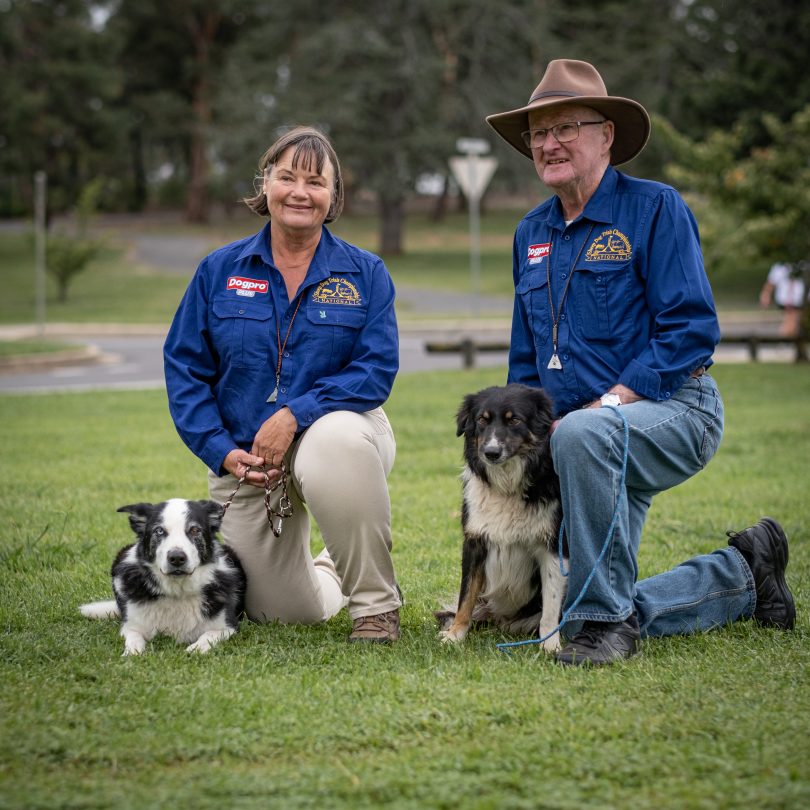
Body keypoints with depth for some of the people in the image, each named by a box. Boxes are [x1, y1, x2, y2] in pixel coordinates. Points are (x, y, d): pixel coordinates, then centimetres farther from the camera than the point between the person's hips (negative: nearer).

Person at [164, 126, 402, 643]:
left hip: (333, 430, -2)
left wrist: (294, 414, -24)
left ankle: (377, 601, -20)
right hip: (244, 457, 2)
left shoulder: (364, 273, -2)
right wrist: (222, 451, -12)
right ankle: (332, 572, 42)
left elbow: (378, 368, -11)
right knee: (281, 613, 2)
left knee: (336, 442, -41)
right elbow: (185, 367, 1)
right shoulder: (220, 271, 2)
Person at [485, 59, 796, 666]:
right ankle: (743, 575, 27)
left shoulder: (655, 208, -6)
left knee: (582, 434, -41)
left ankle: (607, 618, -27)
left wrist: (611, 401, -23)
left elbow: (691, 330, -15)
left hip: (673, 412, -7)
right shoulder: (531, 234, 13)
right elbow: (526, 359, 20)